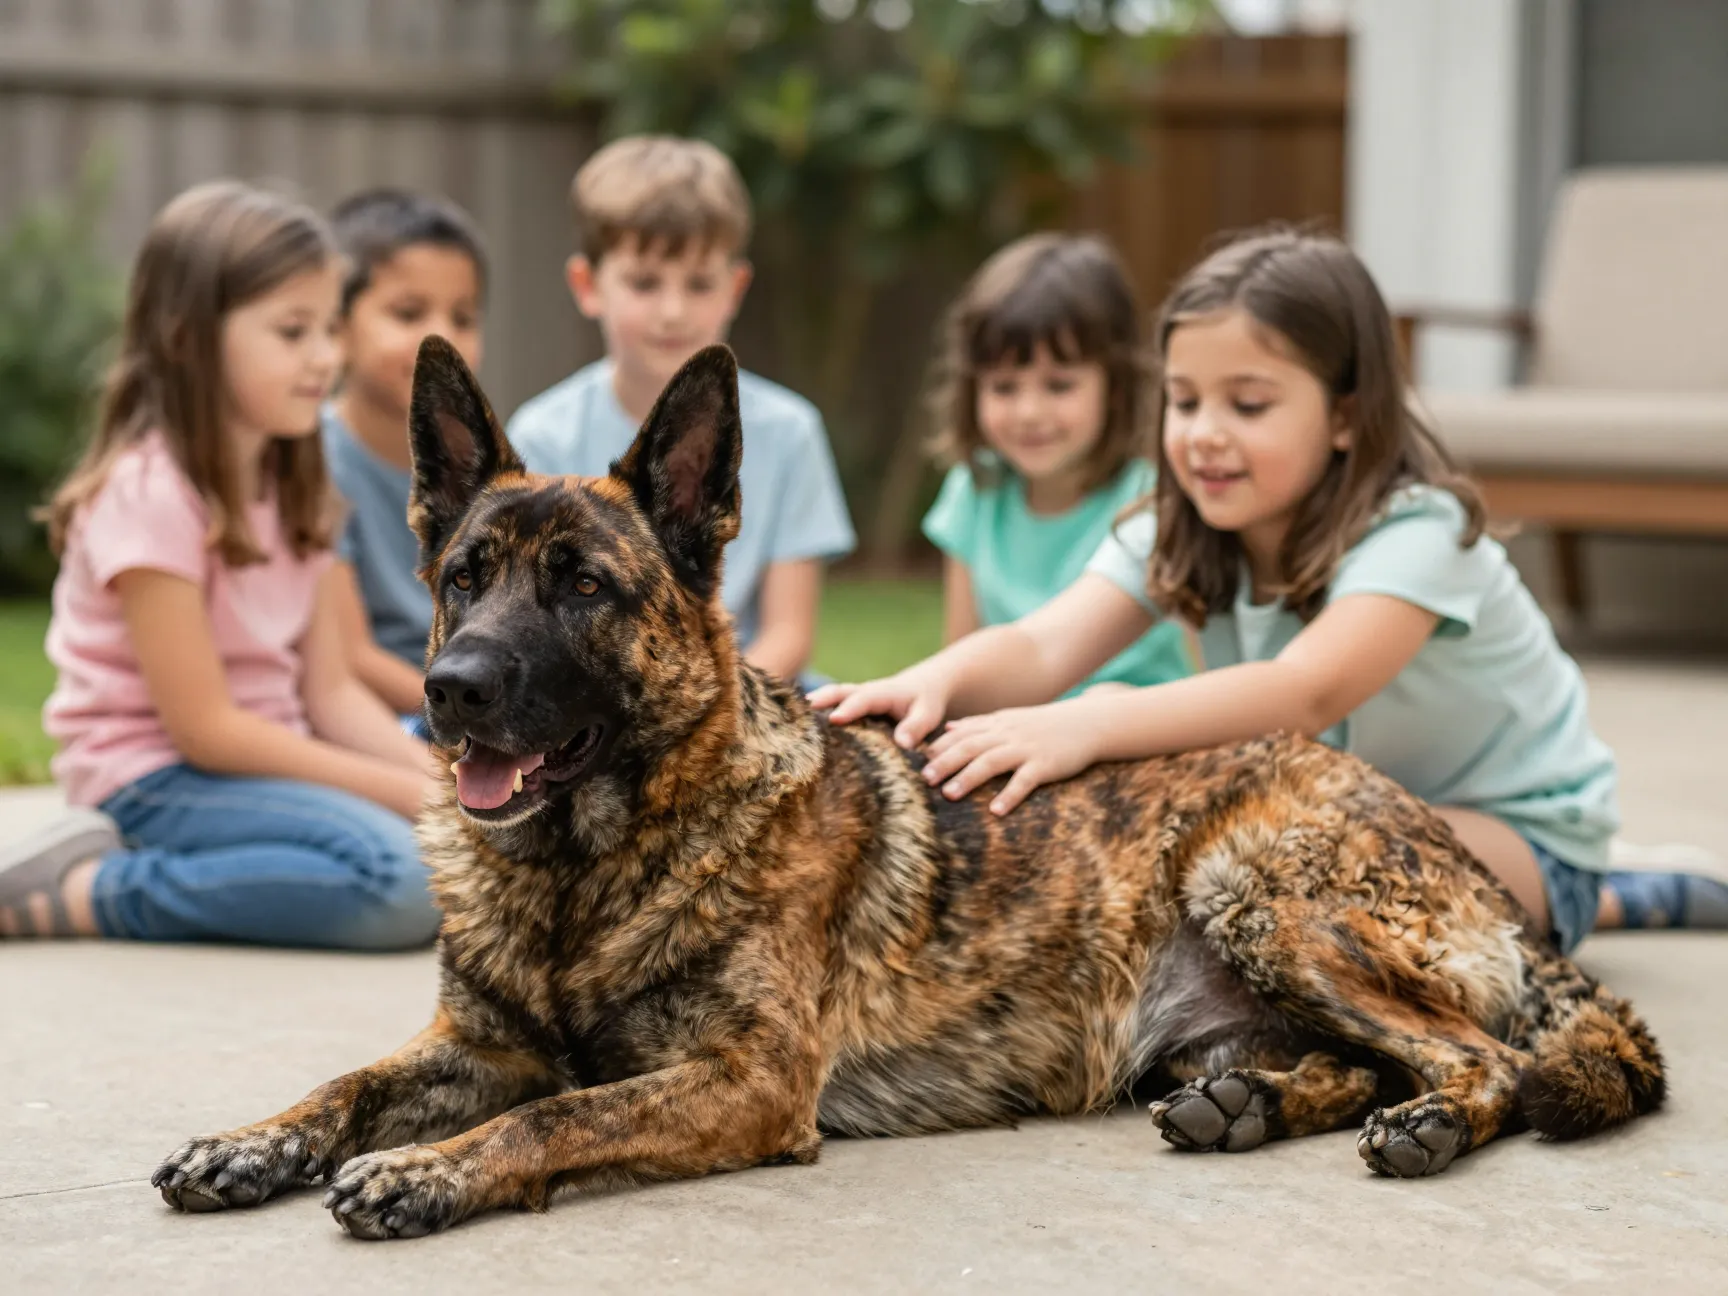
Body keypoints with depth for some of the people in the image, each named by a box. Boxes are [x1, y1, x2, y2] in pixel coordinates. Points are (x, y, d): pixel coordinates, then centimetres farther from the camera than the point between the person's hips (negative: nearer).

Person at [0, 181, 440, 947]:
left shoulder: (291, 489, 10)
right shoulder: (147, 491, -17)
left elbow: (331, 691, 6)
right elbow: (203, 728, -19)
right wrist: (405, 793, -18)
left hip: (266, 760, 9)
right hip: (158, 777, -9)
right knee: (395, 880, -29)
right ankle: (79, 891, -16)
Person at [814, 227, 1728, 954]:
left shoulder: (1414, 534, -29)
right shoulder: (1179, 534, -9)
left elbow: (1307, 692, -48)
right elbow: (1044, 645, -26)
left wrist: (1084, 726, -61)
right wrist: (934, 684, -50)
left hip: (1521, 838, -10)